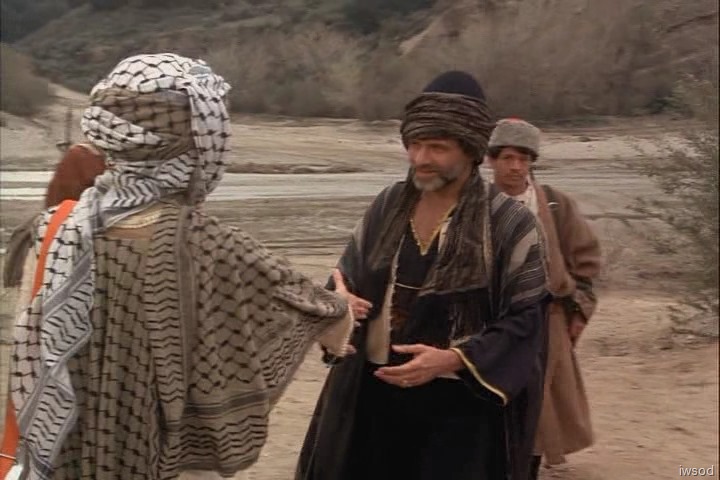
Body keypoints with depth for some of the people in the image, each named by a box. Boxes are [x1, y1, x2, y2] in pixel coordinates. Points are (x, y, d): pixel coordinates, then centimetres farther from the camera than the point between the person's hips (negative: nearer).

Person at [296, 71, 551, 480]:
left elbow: (525, 323, -10)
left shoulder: (511, 224, -10)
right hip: (371, 395, 4)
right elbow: (348, 279, 12)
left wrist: (451, 360, -22)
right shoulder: (388, 206, 5)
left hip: (459, 408, -4)